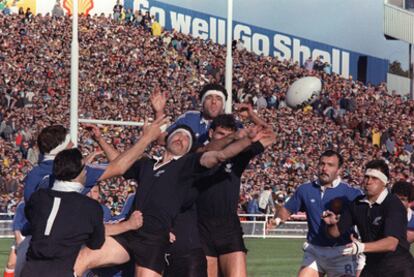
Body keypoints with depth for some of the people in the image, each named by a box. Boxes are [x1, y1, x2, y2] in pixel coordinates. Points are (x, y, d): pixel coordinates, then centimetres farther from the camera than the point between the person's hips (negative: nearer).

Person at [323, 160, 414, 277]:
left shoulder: (394, 205, -18)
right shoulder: (357, 204, 2)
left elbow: (391, 243, -31)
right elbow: (335, 232, 8)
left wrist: (362, 247, -46)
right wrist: (331, 223, -17)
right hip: (372, 267, 6)